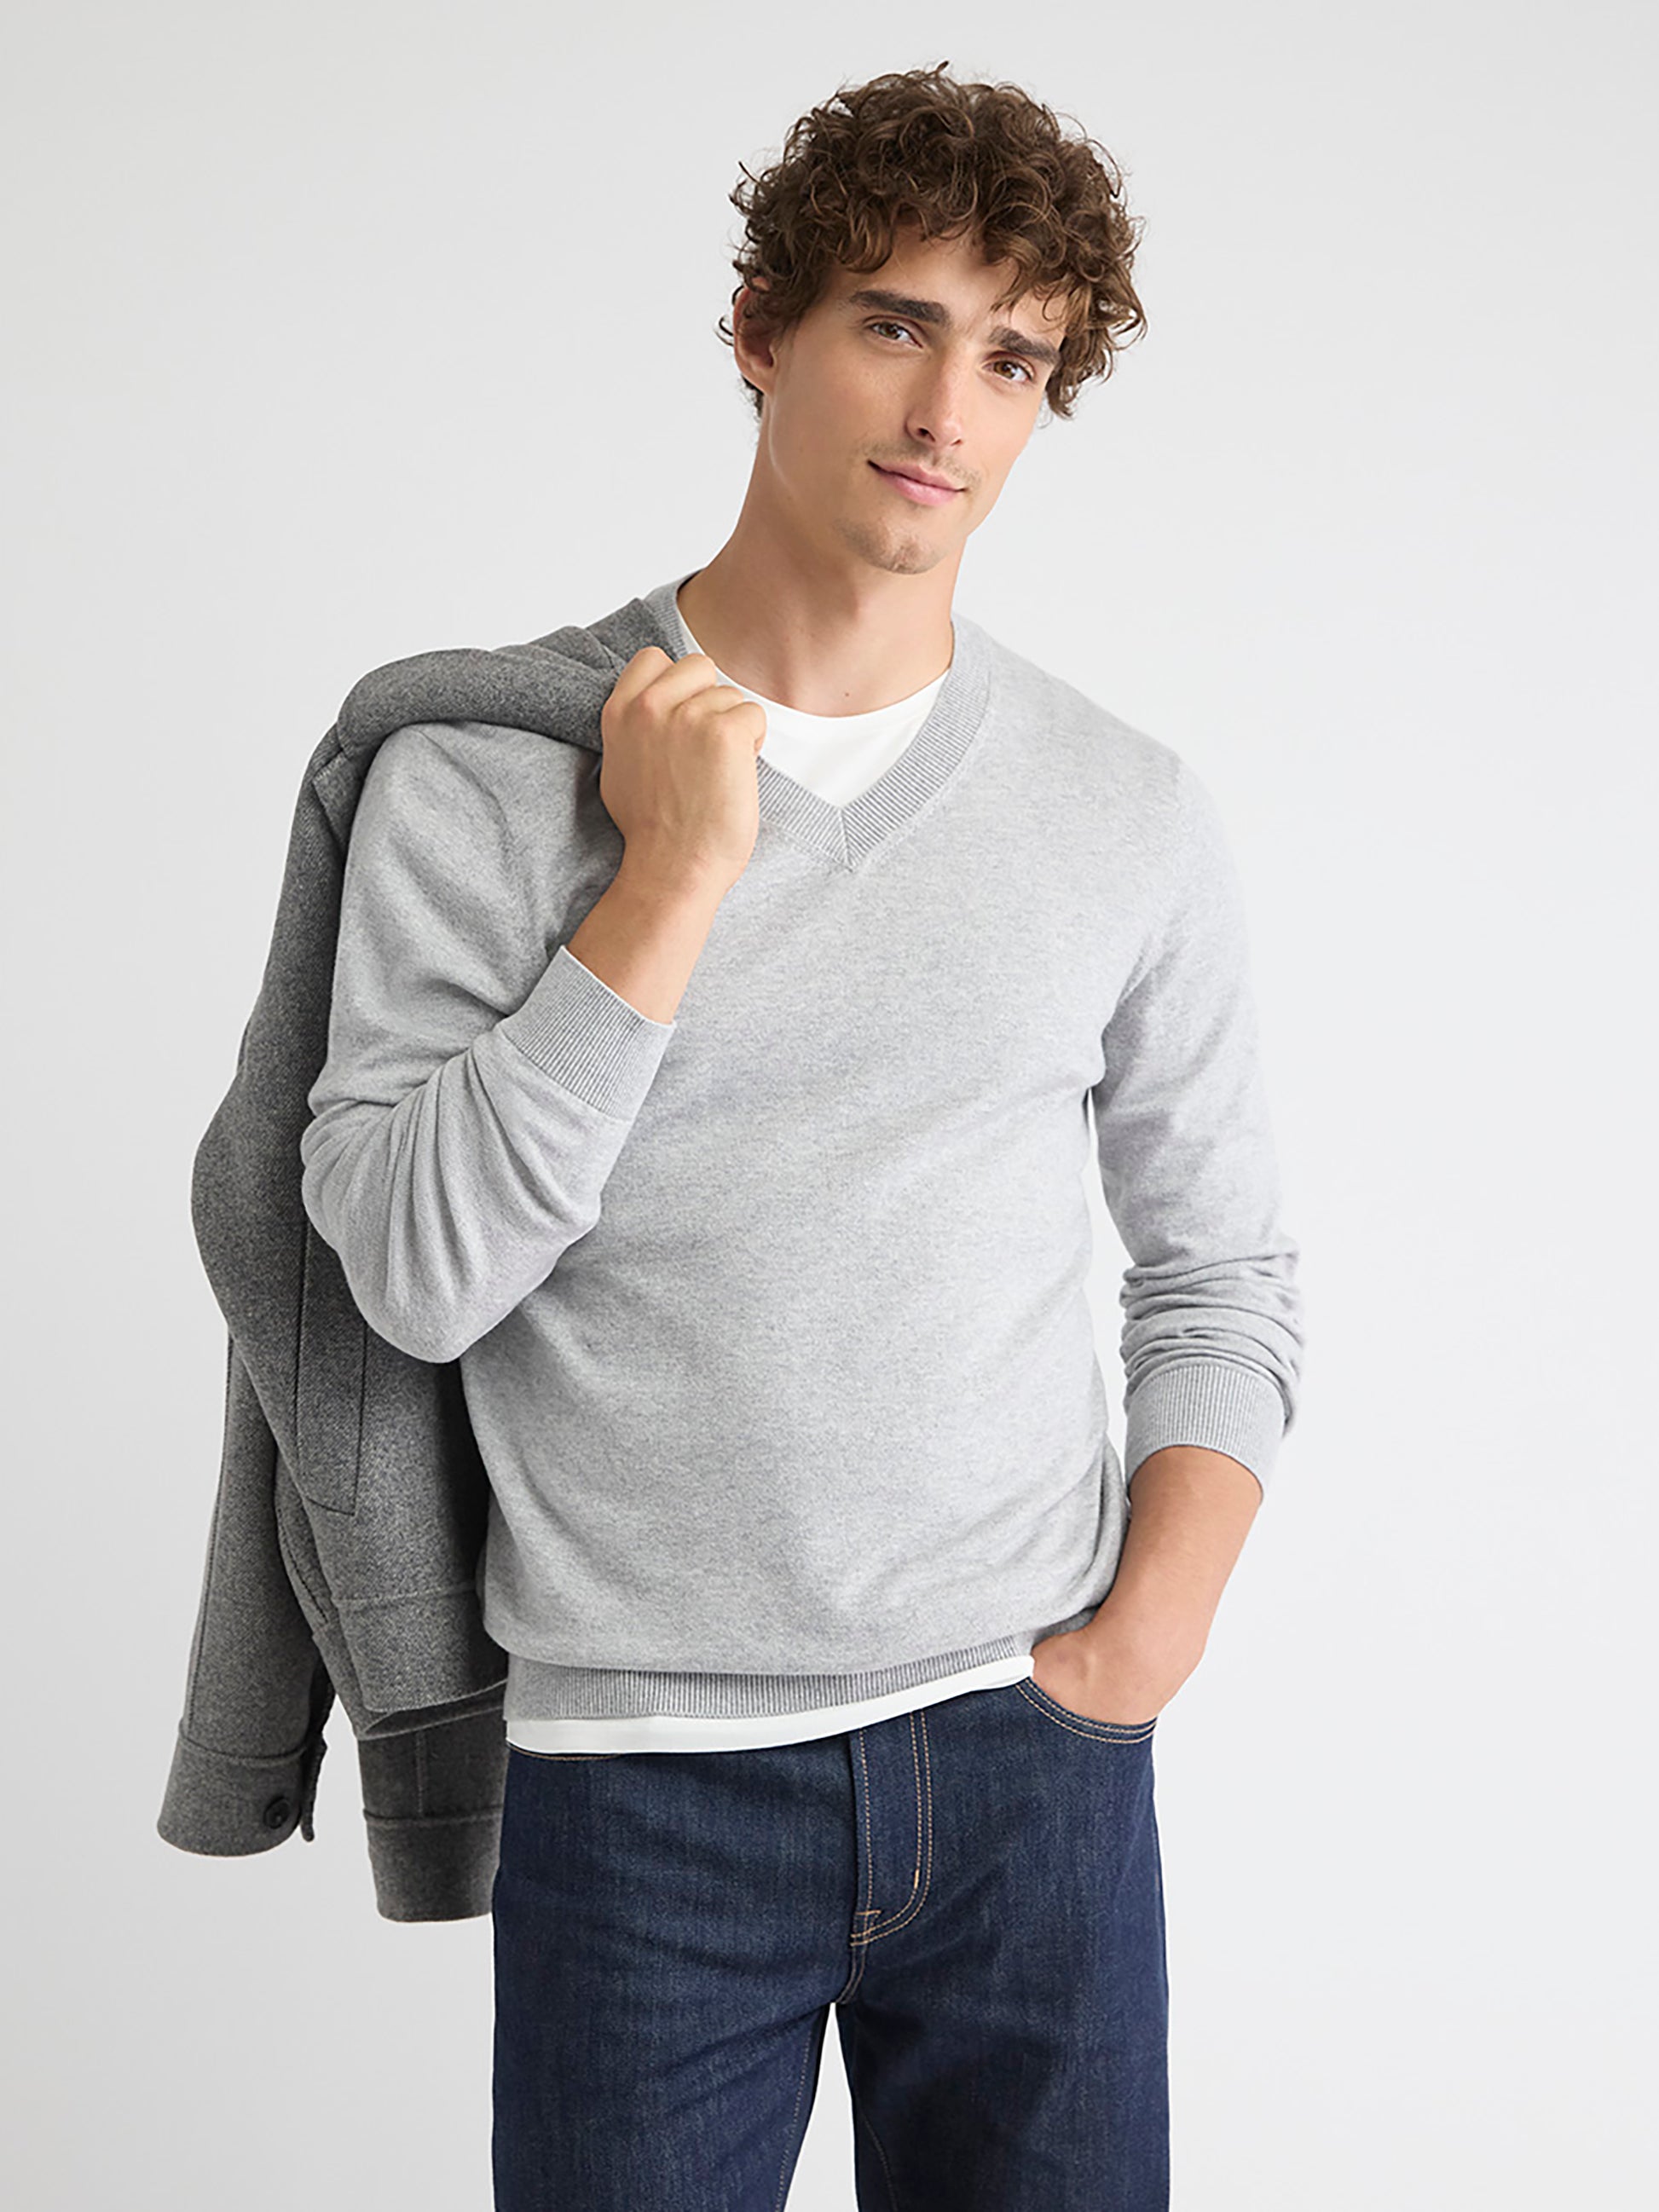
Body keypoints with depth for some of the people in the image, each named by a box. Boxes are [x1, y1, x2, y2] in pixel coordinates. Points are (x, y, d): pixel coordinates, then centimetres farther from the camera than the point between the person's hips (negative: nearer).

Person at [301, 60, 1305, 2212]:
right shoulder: (483, 772, -5)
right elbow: (416, 1271, -13)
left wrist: (1150, 1634, -4)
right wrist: (675, 874, -16)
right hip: (639, 1778, -2)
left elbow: (1224, 1274, 9)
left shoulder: (1133, 814, 3)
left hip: (1032, 1751, 3)